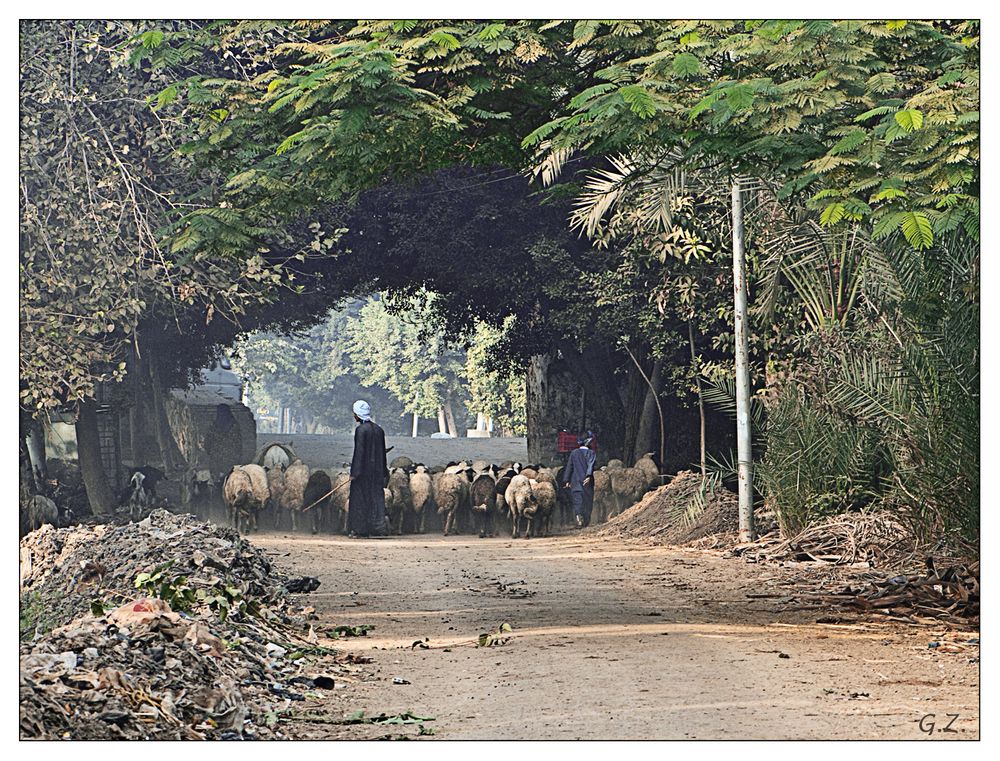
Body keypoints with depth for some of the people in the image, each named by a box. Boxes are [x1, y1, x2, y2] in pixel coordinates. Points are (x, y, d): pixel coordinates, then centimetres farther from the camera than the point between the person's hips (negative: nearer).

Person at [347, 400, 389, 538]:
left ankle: (360, 529, 7)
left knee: (360, 498, 3)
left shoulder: (361, 430, -12)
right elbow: (382, 452, 13)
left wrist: (354, 472, -14)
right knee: (376, 496, 7)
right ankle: (381, 521, -15)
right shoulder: (378, 430, 9)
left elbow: (359, 451, -16)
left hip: (363, 469, -6)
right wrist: (383, 471, 19)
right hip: (377, 469, 6)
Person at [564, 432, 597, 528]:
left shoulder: (574, 453, 7)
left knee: (577, 501, -5)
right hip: (587, 482, -2)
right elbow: (591, 465, -18)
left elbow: (569, 466, 9)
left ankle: (579, 519, -29)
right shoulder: (591, 453, -2)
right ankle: (586, 522, 17)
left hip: (576, 482, 2)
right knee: (588, 501, 12)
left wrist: (567, 480, 14)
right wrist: (588, 476, -29)